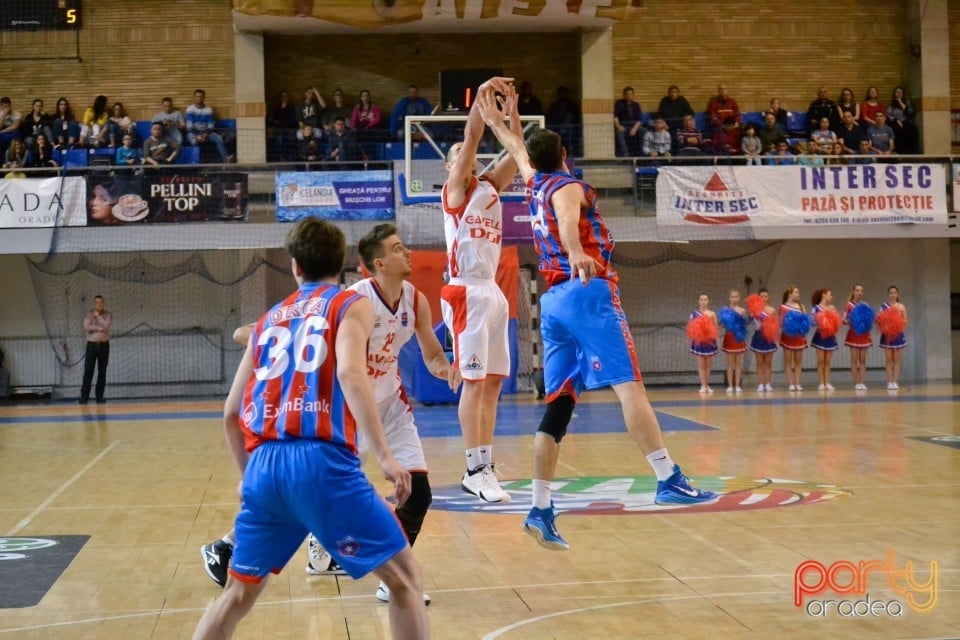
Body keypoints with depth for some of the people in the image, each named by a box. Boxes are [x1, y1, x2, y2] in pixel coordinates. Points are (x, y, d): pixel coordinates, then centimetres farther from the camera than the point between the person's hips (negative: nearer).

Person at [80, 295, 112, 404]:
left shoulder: (108, 315, 4)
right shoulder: (88, 314, 3)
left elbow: (106, 326, -14)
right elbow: (86, 327, -12)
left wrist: (97, 316, -7)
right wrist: (99, 328, -14)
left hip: (104, 345, 1)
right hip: (92, 345, -1)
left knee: (102, 372, 3)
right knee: (88, 371, -5)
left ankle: (100, 396, 8)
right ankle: (84, 396, -4)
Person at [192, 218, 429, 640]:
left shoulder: (269, 319, 24)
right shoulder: (352, 304, 10)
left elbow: (231, 414, 23)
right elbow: (349, 372, -12)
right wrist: (384, 455, -15)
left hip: (264, 466, 5)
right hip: (321, 462, -5)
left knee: (238, 593, 20)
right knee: (403, 576, 7)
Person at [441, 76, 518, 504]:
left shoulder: (491, 188, 17)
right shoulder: (455, 190, -1)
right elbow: (472, 139, -12)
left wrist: (512, 107, 1)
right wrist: (481, 97, -16)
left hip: (493, 292, 7)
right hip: (467, 293, -7)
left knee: (493, 382, 6)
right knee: (474, 382, -9)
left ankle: (485, 466, 10)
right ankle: (475, 469, -8)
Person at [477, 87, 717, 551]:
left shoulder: (536, 186, 21)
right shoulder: (567, 187, 2)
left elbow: (518, 152, 44)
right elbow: (567, 221, -23)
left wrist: (496, 123, 59)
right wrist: (576, 252, -42)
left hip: (553, 301, 7)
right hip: (589, 294, -7)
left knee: (558, 403, 5)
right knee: (628, 384, -15)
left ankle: (540, 510, 1)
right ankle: (669, 481, -24)